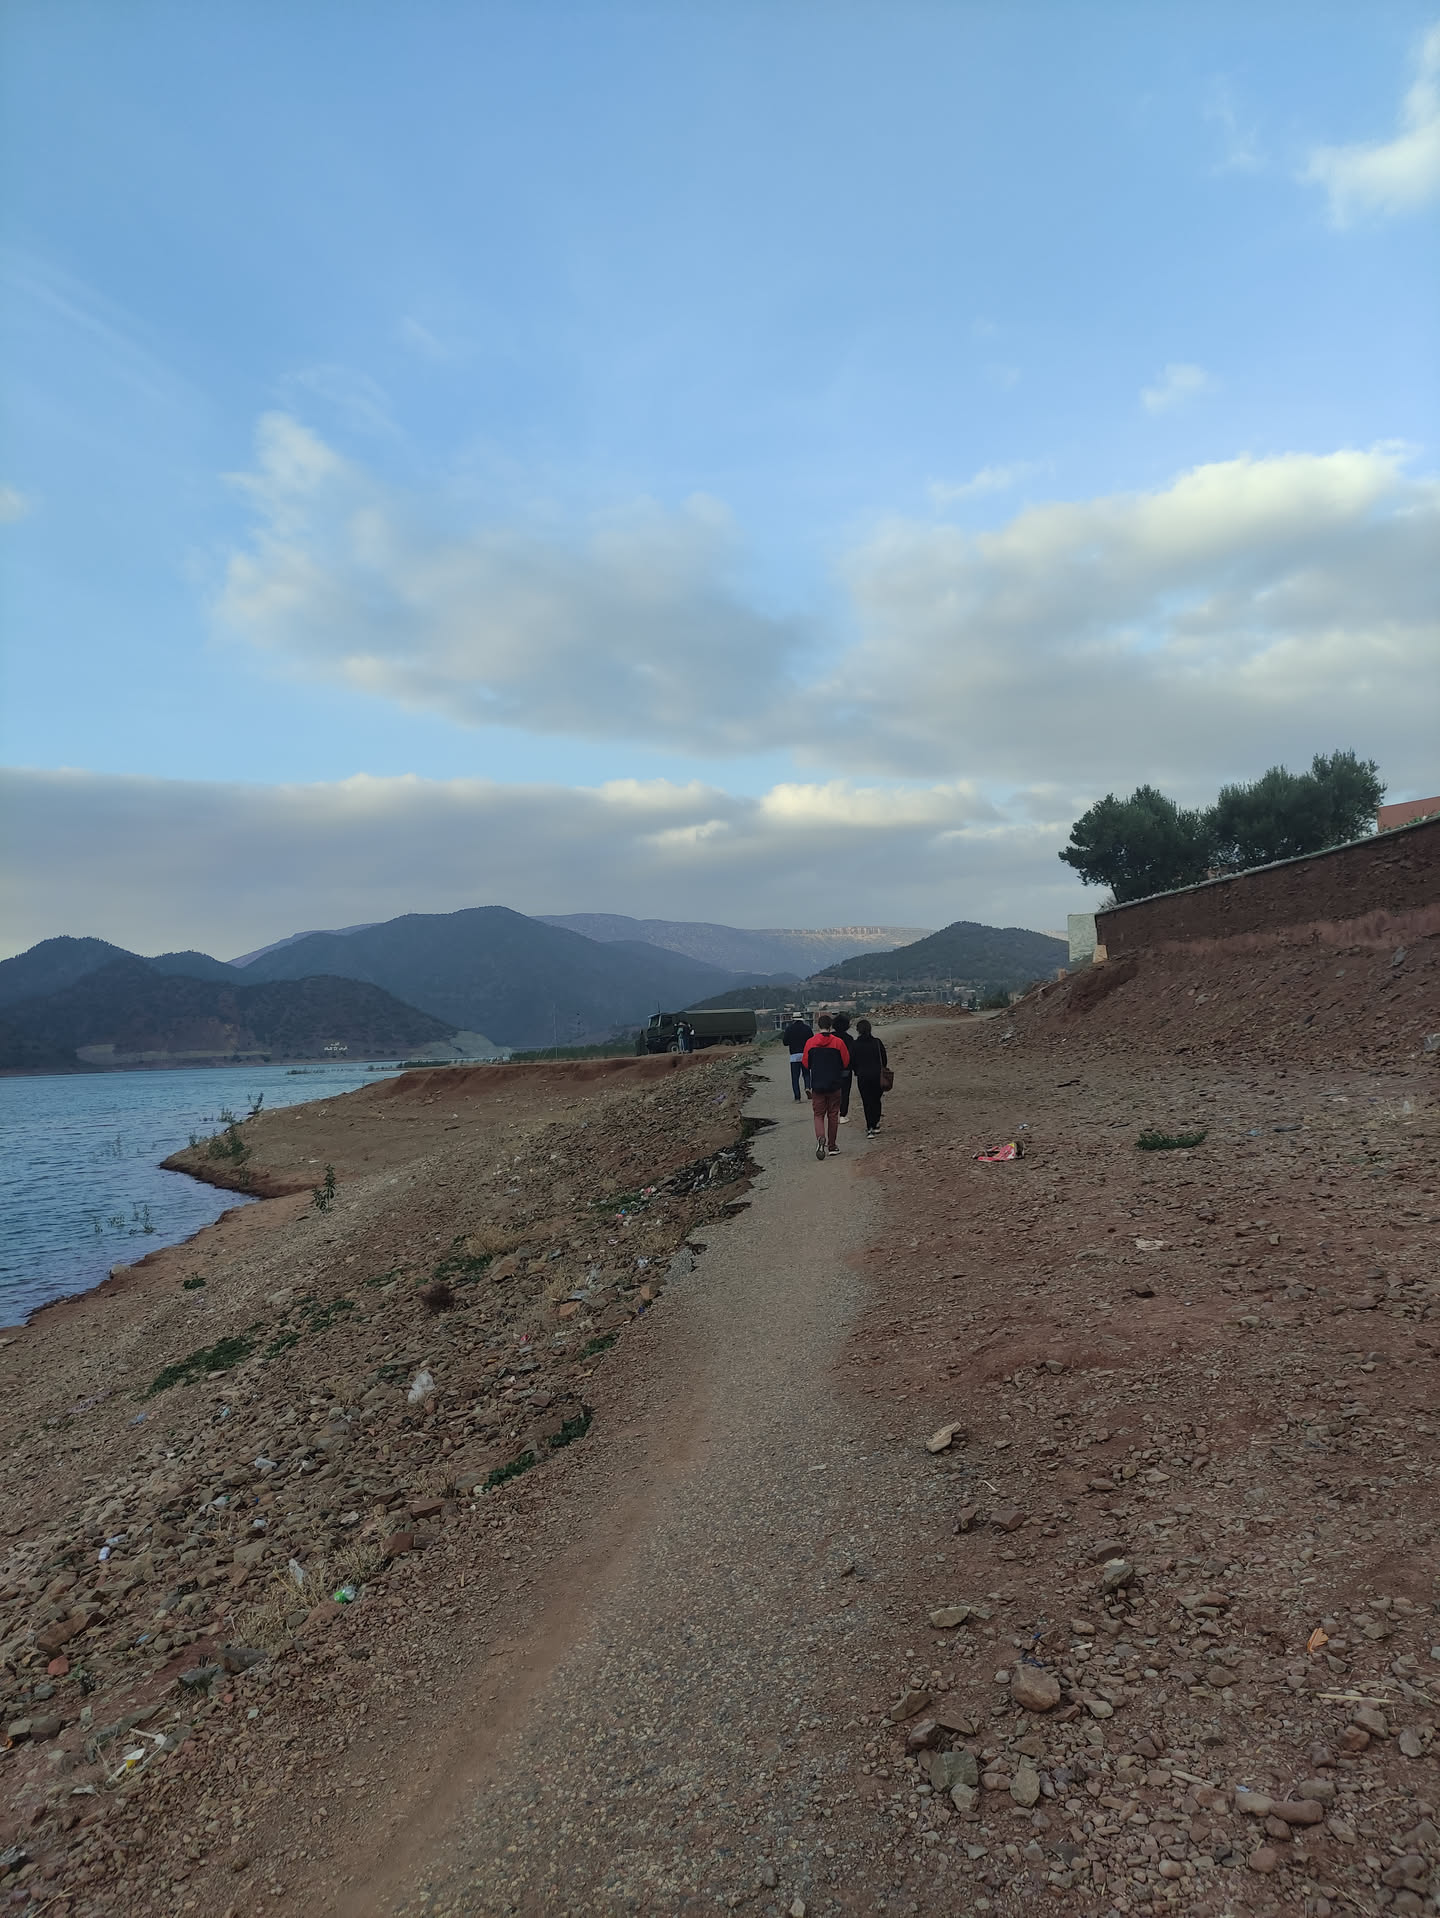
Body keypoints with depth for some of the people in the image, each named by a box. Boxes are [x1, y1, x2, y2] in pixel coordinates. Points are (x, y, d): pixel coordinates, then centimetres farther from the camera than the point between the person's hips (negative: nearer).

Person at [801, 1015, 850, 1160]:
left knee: (818, 1114, 7)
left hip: (817, 1085, 0)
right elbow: (846, 1063, -2)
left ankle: (820, 1138, -20)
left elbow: (805, 1064, 1)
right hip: (834, 1085, 0)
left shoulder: (810, 1043, -5)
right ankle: (831, 1146, 18)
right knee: (833, 1115, 11)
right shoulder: (838, 1042, -8)